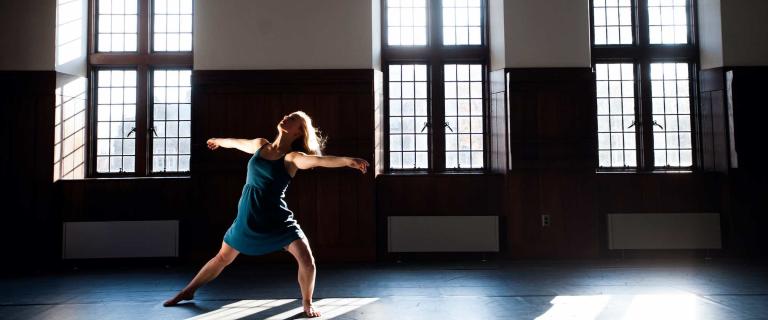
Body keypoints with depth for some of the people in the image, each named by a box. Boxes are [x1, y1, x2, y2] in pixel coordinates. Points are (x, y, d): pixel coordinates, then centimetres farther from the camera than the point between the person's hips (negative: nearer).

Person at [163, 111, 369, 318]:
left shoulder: (293, 158, -14)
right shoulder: (260, 145, 2)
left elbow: (320, 159, -33)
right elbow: (237, 143, 23)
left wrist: (348, 160, -51)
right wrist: (218, 141, 42)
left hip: (278, 220, -4)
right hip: (247, 217, 4)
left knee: (307, 261, -18)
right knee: (222, 258, 20)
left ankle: (307, 304, 8)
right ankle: (188, 291, 43)